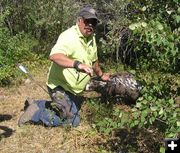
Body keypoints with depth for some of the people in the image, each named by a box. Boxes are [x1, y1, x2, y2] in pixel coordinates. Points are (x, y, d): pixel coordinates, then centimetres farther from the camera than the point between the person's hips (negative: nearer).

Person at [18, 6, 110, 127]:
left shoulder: (91, 38, 4)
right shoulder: (69, 36, -24)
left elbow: (94, 60, 21)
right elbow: (54, 56, -43)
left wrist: (101, 75, 33)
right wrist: (77, 64, -56)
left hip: (74, 89, 9)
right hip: (60, 86, -9)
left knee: (75, 110, 25)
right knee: (73, 121, -9)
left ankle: (37, 104, 26)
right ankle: (36, 112, 2)